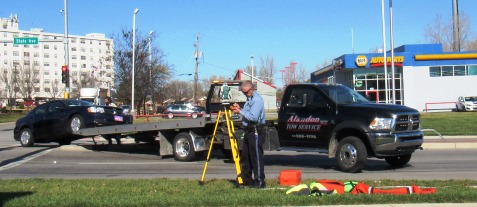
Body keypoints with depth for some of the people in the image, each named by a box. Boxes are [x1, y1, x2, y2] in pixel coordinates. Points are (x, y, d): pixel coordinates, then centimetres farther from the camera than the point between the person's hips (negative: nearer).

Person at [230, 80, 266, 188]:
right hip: (249, 131, 11)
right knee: (245, 156, 14)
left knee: (256, 157, -7)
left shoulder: (257, 99, -15)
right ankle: (246, 179, 23)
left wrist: (240, 111, -15)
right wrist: (239, 108, 6)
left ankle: (259, 182, -3)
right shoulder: (249, 98, 17)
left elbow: (253, 117, -24)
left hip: (256, 132, -11)